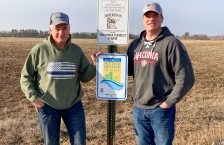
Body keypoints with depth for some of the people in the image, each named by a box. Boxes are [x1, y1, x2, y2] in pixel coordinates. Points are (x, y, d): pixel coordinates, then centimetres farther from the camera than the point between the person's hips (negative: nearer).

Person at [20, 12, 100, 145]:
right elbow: (26, 76, -1)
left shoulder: (76, 50, -1)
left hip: (74, 105, 2)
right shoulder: (39, 50, -9)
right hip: (47, 106, -2)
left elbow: (84, 77, 1)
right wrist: (34, 98, -10)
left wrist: (94, 65, -16)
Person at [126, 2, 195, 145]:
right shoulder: (135, 44, 7)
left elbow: (186, 77, -14)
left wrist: (169, 102, -13)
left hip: (161, 109, -5)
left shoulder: (172, 43, -11)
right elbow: (128, 69, 16)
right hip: (138, 108, 6)